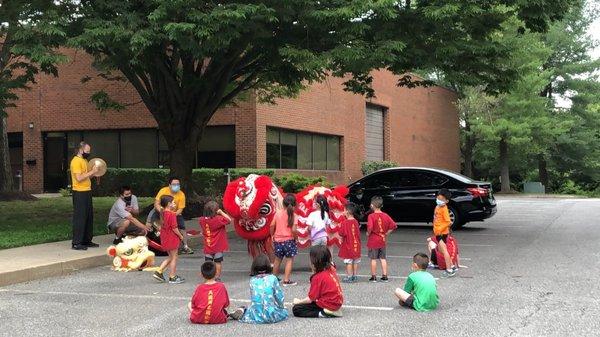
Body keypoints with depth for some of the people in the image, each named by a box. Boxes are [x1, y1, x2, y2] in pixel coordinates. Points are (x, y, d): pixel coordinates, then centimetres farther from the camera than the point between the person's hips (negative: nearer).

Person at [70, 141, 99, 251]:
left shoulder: (84, 160, 17)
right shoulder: (76, 161, -13)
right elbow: (79, 178, -23)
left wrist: (93, 172, 6)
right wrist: (91, 172, -18)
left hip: (87, 192, 10)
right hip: (80, 193, -10)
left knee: (89, 217, 13)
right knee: (80, 217, -7)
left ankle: (87, 240, 21)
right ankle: (76, 243, -4)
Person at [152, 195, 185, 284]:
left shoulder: (163, 213, 4)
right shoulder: (172, 214, -20)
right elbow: (174, 228, -21)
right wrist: (180, 236, -6)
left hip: (165, 238, 8)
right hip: (172, 239, -8)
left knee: (170, 257, 21)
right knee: (174, 258, 6)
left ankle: (159, 272, 15)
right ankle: (172, 278, 13)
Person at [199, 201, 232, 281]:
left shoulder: (202, 220, -5)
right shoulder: (218, 219, -20)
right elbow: (229, 220, -19)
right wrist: (221, 212, -13)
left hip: (208, 247, 4)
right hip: (218, 247, -3)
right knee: (218, 262, 9)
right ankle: (217, 278, 13)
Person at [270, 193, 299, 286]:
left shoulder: (278, 213, -2)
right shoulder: (293, 216, -11)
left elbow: (272, 226, 1)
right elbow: (293, 230, -19)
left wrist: (272, 235, 16)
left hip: (278, 240, 4)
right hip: (289, 240, -4)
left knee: (277, 260, 20)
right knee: (289, 260, 4)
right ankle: (286, 280, -3)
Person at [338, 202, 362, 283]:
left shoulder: (344, 223, -17)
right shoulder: (356, 222, 2)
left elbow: (342, 233, -19)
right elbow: (358, 233, 9)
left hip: (348, 245, -6)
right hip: (356, 244, 6)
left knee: (348, 261, -1)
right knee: (355, 261, 12)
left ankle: (349, 277, 1)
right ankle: (355, 276, 19)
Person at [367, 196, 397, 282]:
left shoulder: (371, 216, -15)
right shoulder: (385, 216, 1)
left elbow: (370, 227, -29)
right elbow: (393, 226, 0)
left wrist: (368, 233, -10)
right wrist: (386, 233, 7)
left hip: (373, 241, -5)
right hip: (382, 240, 5)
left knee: (373, 259, 4)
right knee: (383, 258, 12)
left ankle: (373, 277, 10)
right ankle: (384, 276, 14)